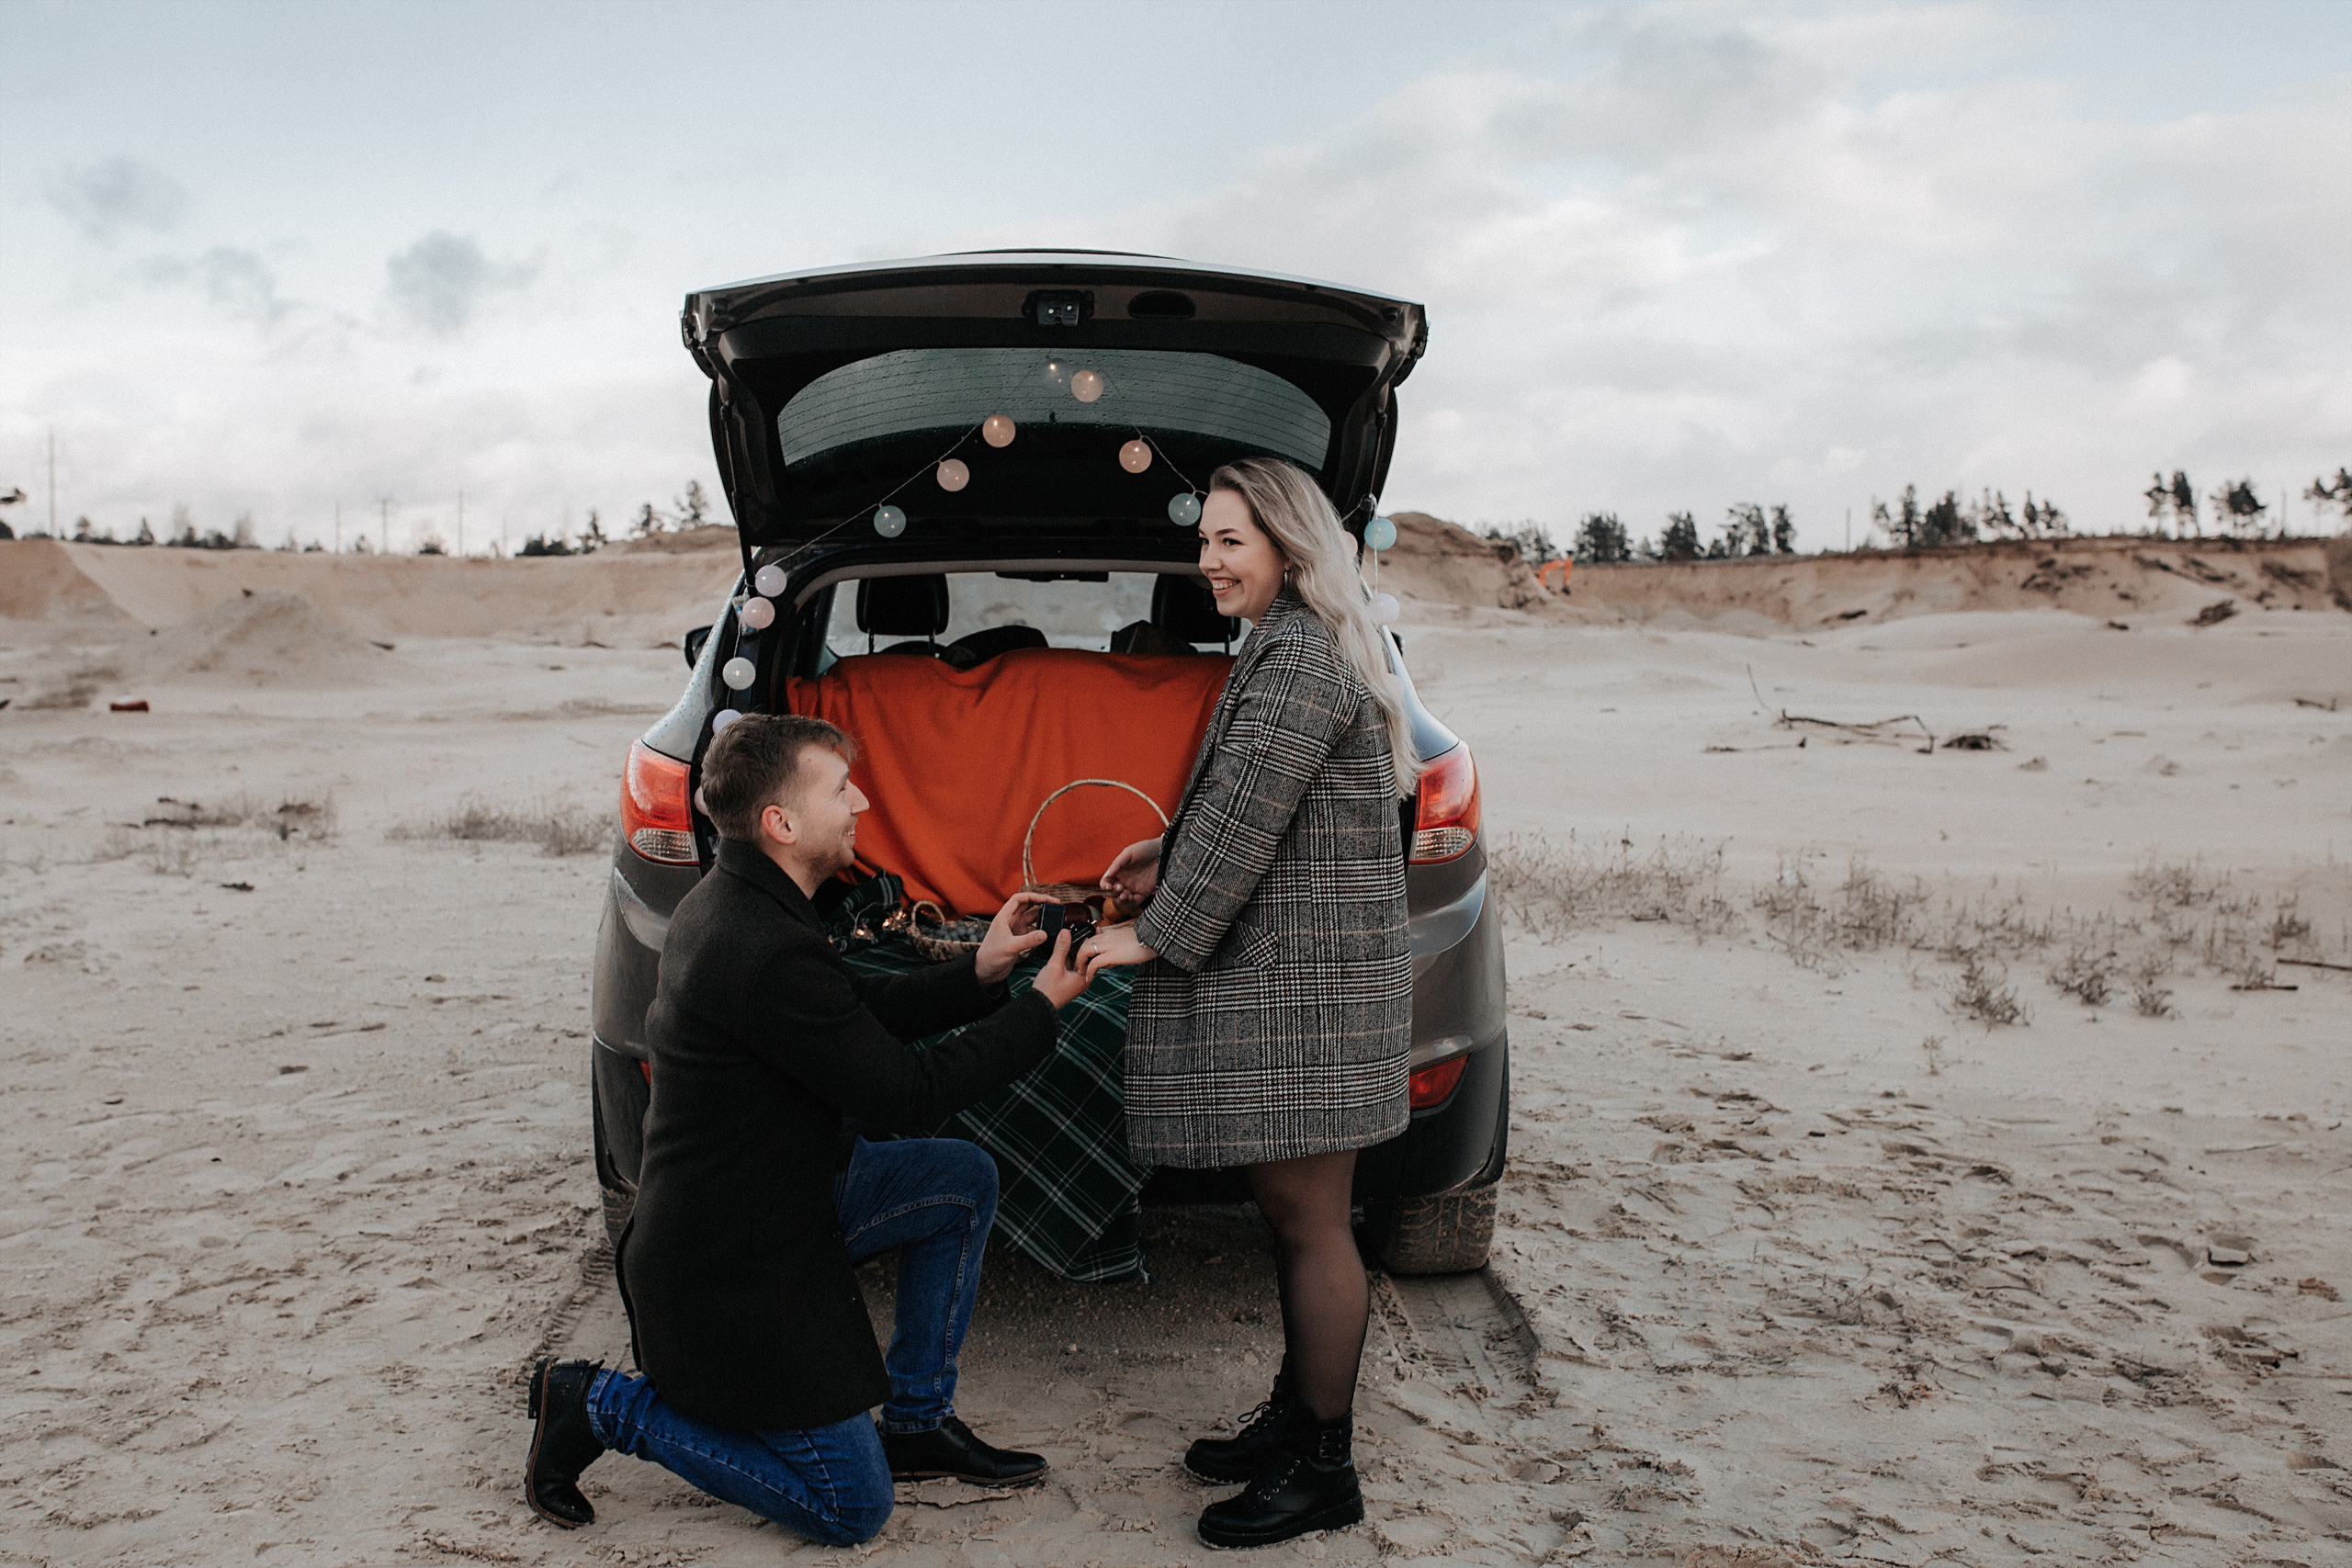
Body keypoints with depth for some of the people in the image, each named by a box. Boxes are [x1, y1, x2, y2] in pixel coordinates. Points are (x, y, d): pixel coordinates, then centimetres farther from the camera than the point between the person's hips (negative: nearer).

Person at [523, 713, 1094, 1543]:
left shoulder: (732, 901, 2)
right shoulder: (770, 954, -30)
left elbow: (865, 1014, 12)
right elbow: (906, 1094, -22)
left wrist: (978, 970, -1)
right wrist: (1042, 1008, -13)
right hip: (728, 1268, -10)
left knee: (965, 1180, 10)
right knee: (853, 1507, 2)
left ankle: (918, 1421, 20)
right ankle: (601, 1406, 7)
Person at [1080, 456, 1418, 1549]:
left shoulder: (1302, 661, -17)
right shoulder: (1288, 650, 17)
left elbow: (1248, 818, -19)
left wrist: (1158, 933, -13)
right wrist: (1169, 859, 16)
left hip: (1306, 983, -10)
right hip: (1276, 977, 10)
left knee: (1308, 1219, -1)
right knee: (1291, 1211, 17)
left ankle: (1322, 1470, 11)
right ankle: (1295, 1418, 30)